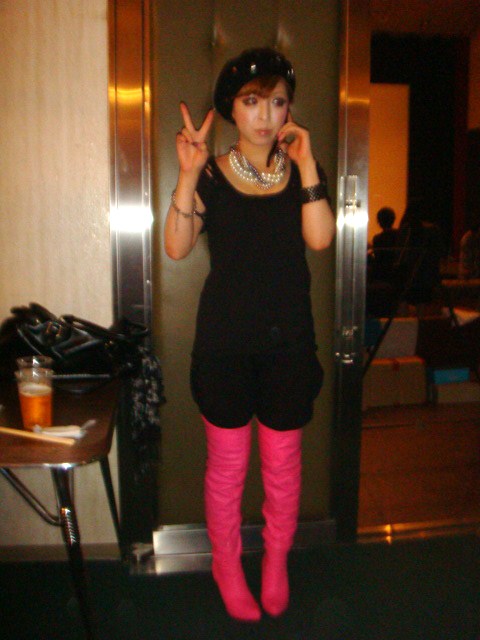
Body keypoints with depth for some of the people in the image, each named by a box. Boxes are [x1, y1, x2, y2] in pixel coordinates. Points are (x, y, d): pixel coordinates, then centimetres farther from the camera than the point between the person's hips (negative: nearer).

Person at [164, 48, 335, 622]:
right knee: (227, 465, 10)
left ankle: (276, 564, 37)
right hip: (224, 342, -1)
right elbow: (177, 247, -14)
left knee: (283, 464, 13)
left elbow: (320, 238, -13)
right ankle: (226, 566, 34)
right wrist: (187, 174, -22)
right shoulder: (210, 176, 0)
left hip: (289, 342, 2)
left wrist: (306, 164, -16)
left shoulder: (302, 172, 5)